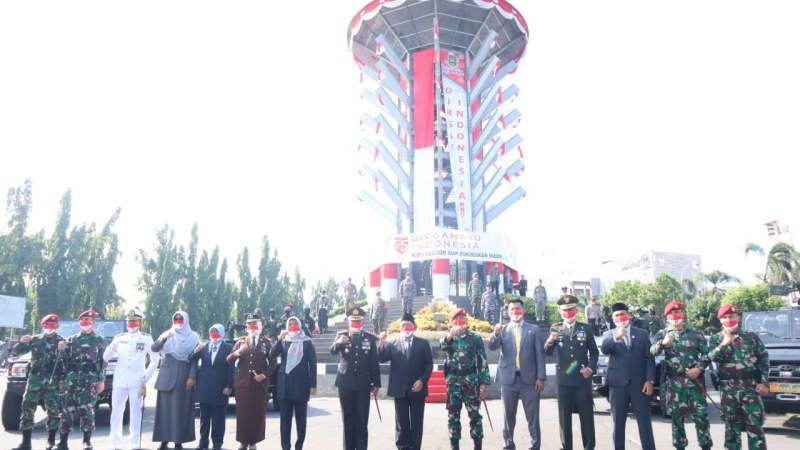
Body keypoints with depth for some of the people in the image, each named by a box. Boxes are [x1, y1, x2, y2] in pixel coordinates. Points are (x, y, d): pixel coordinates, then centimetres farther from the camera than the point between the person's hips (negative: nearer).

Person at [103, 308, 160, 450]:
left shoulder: (146, 339, 1)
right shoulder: (119, 338, 9)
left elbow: (155, 360, 4)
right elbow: (105, 356, 15)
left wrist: (145, 380, 1)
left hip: (136, 382, -3)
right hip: (119, 381, 3)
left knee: (135, 413, 0)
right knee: (116, 412, 6)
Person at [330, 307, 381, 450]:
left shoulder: (370, 338, 3)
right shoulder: (341, 336, 3)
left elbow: (375, 363, 4)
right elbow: (332, 352, -14)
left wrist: (376, 383, 1)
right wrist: (338, 343, -36)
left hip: (363, 384, 0)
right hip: (345, 383, 0)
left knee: (362, 420, -2)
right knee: (348, 419, 6)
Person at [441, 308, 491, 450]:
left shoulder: (475, 338, 3)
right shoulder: (447, 338, 9)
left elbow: (482, 362, 1)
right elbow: (442, 346, -16)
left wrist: (484, 383, -5)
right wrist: (451, 335, -34)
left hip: (471, 382, -2)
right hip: (453, 383, 2)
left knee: (475, 415, 1)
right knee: (453, 416, 7)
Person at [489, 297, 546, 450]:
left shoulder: (533, 329, 5)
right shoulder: (502, 330, 6)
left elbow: (540, 355, 2)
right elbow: (492, 347, -8)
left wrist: (541, 377, -4)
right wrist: (496, 334, -27)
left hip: (529, 379, -1)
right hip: (508, 379, 1)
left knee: (533, 416, 4)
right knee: (508, 416, 10)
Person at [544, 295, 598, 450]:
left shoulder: (585, 328, 5)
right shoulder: (555, 329, 4)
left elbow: (594, 352, 9)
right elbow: (548, 352, -4)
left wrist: (591, 368, -8)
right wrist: (550, 341, -26)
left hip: (583, 379, 0)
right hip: (563, 379, 0)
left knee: (587, 415, 6)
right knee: (564, 416, 7)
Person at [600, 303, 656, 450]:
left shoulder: (642, 333, 8)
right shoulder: (609, 335, 7)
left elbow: (649, 357, 4)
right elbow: (604, 350, -13)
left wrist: (650, 380, -6)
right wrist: (616, 336, -28)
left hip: (639, 384, 0)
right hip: (618, 385, 0)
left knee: (644, 422, 3)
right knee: (618, 423, 7)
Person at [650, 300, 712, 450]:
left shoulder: (695, 332, 6)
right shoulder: (662, 334, 6)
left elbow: (706, 353, 6)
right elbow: (652, 352, -9)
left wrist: (699, 368, -10)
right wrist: (663, 343, -27)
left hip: (694, 380, 0)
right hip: (673, 382, 1)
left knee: (701, 415, -2)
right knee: (676, 416, 6)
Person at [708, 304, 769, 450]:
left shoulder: (752, 337, 7)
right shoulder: (715, 339, 7)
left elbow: (764, 360, 5)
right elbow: (712, 357, -8)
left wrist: (764, 382, -4)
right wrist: (724, 343, -22)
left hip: (751, 387, -1)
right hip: (728, 389, 1)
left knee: (755, 425, -2)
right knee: (732, 425, 8)